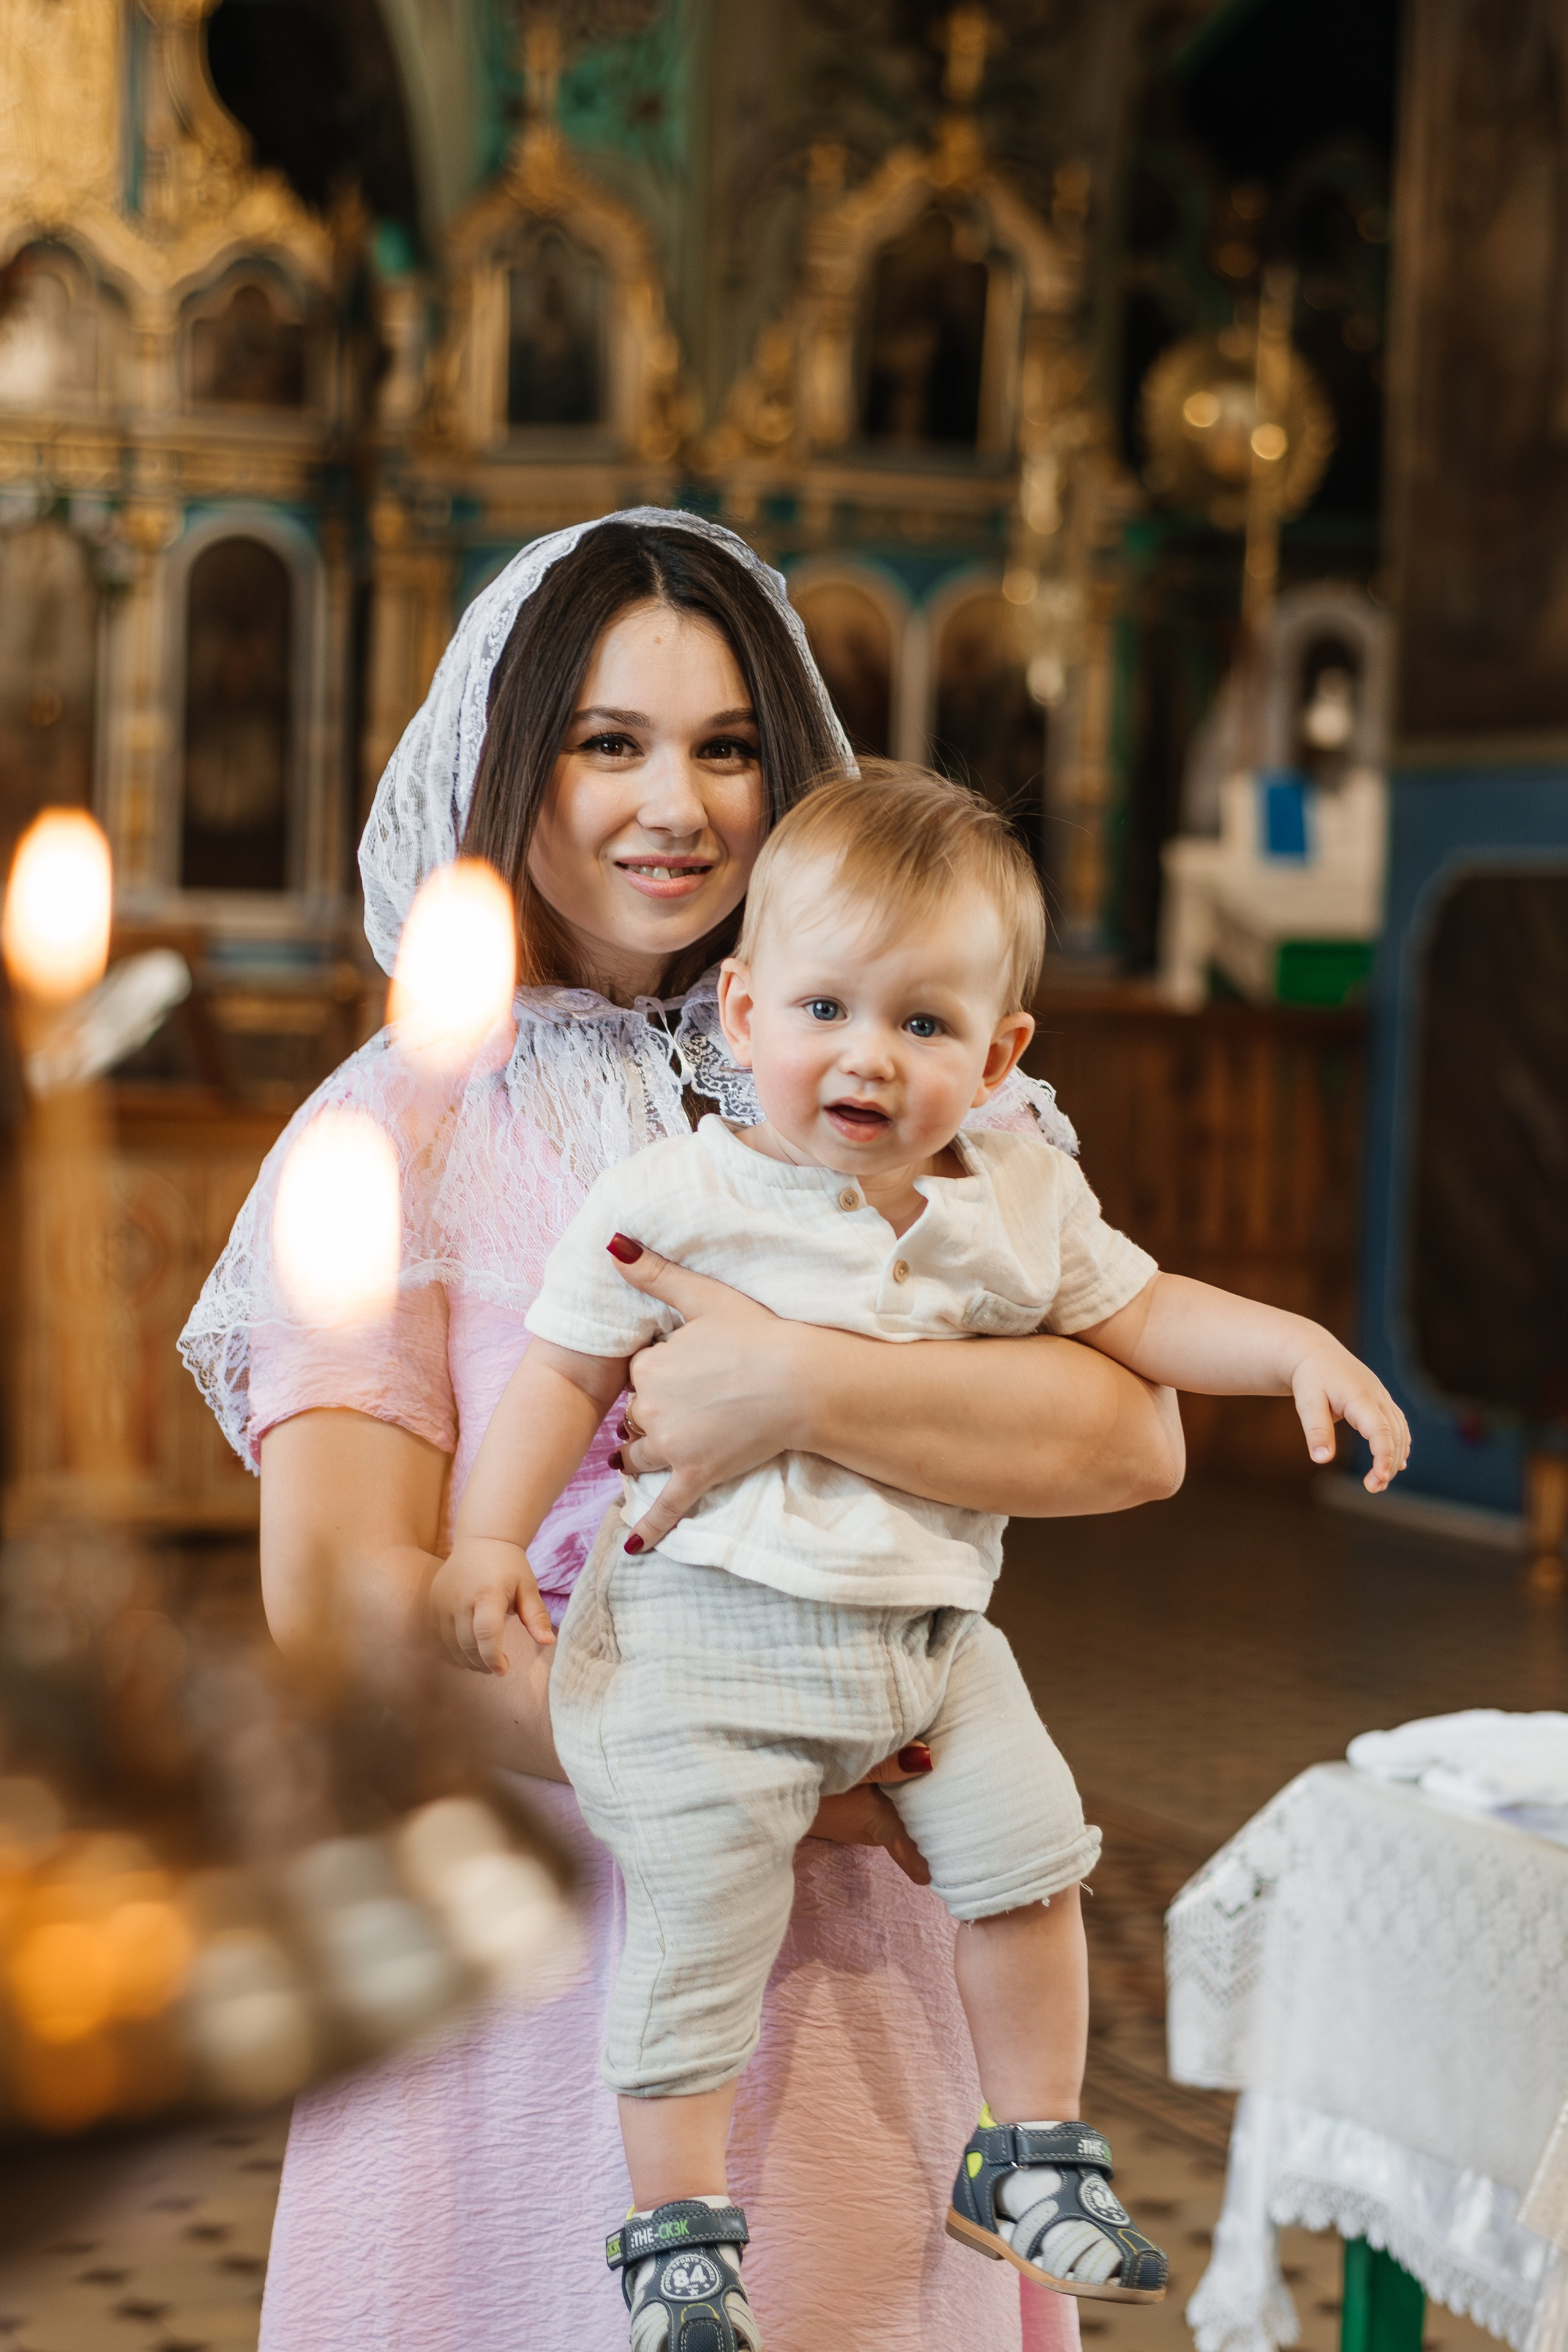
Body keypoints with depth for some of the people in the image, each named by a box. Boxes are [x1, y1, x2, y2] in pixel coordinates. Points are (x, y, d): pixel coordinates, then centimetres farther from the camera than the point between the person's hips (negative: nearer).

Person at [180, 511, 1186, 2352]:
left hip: (850, 1929, 2)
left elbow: (1133, 1435, -9)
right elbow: (334, 1596, -11)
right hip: (523, 1931, -2)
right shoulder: (402, 1127, -2)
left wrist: (801, 1391, -23)